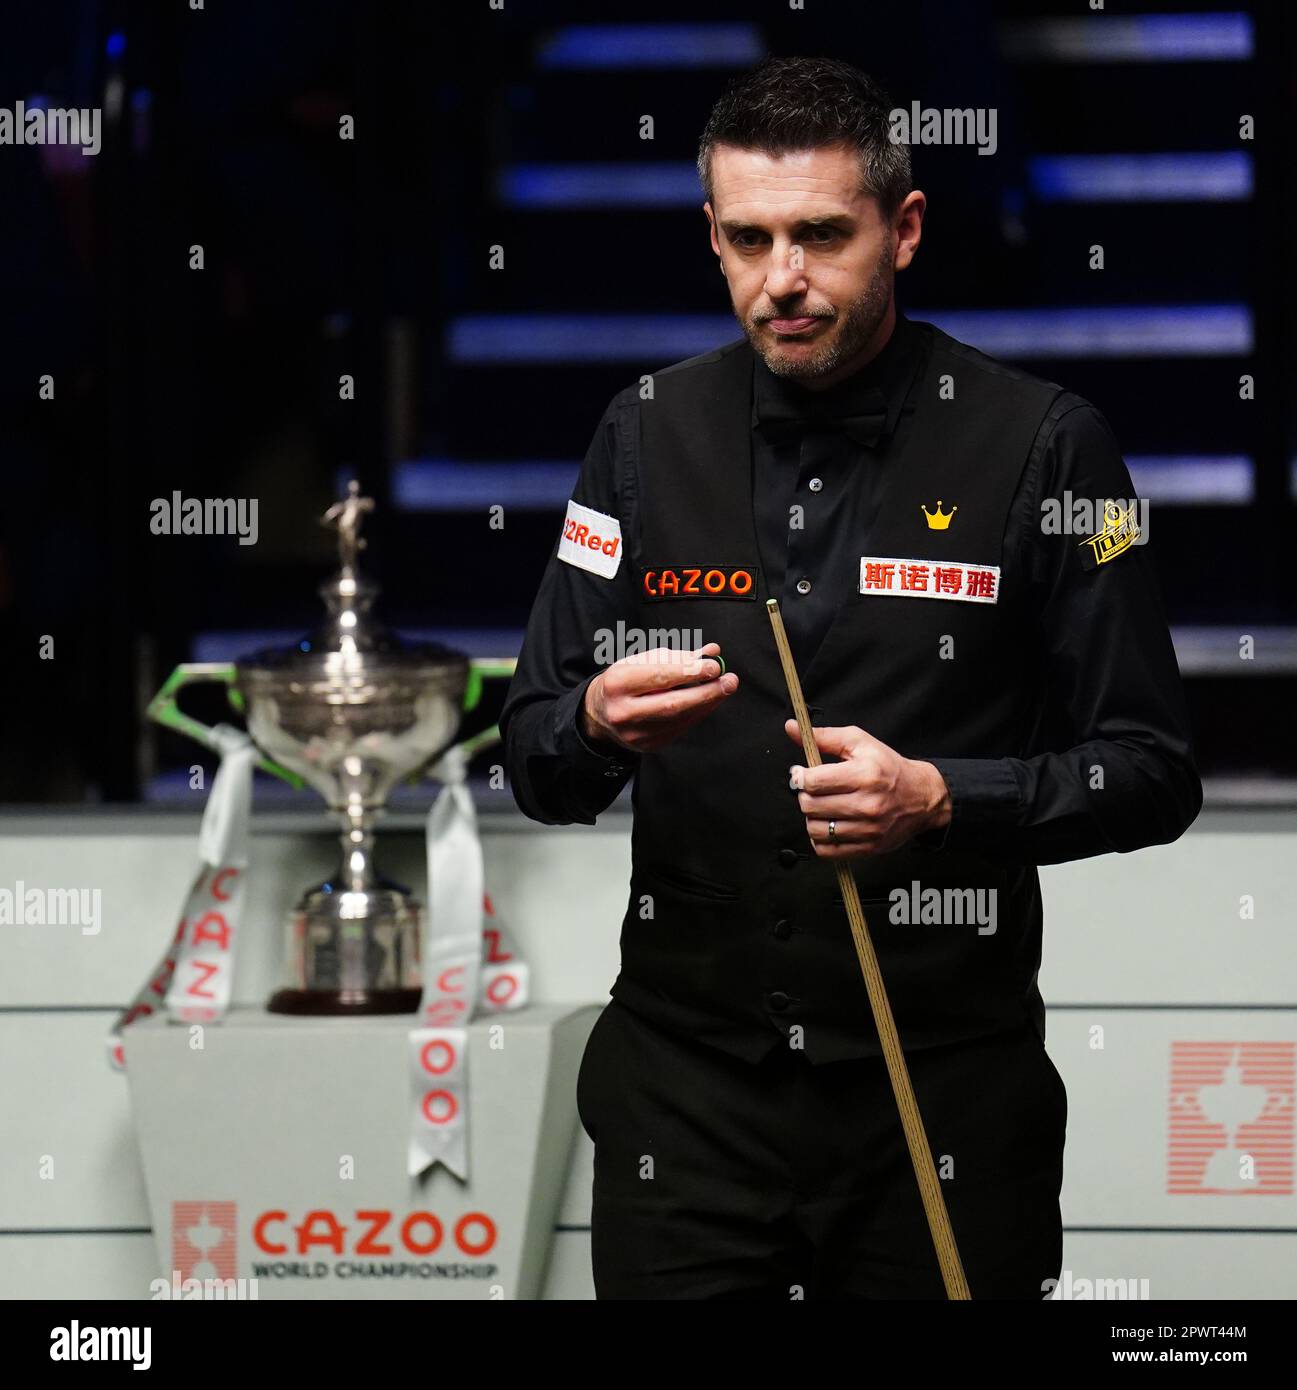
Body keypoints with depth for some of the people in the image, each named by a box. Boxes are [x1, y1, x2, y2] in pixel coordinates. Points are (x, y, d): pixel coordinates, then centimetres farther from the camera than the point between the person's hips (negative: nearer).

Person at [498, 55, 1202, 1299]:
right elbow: (537, 766, 6)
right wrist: (599, 722, -16)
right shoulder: (649, 434, 4)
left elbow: (1151, 773, -3)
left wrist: (942, 799, -19)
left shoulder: (1039, 444, -5)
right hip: (685, 1087, 2)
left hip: (942, 1089, -2)